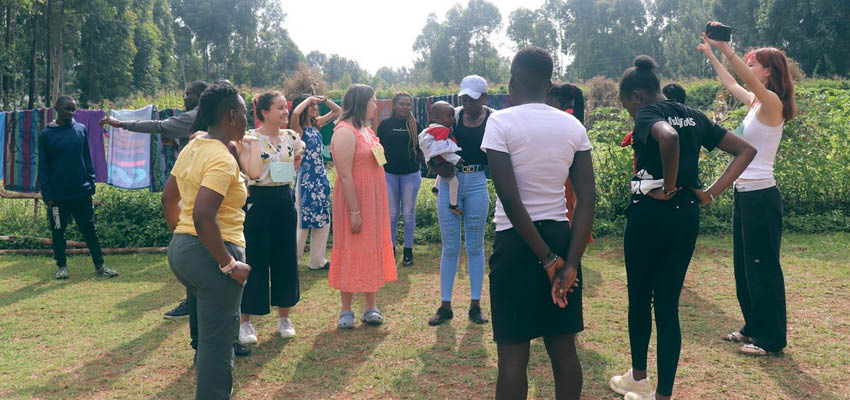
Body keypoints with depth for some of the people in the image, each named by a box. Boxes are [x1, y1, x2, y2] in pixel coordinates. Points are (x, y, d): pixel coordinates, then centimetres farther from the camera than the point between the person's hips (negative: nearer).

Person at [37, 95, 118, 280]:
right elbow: (43, 166, -1)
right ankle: (62, 266, 22)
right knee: (58, 232, 9)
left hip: (82, 192, 2)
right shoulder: (46, 134, -2)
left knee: (90, 230, 6)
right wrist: (46, 194, -6)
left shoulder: (81, 129, 5)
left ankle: (99, 265, 11)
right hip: (58, 195, -2)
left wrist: (91, 183, 7)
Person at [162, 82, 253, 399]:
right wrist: (229, 265, -21)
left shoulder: (192, 148, 10)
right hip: (211, 255, -10)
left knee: (209, 334, 26)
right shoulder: (222, 159, -19)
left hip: (180, 249, 10)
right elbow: (203, 217, -28)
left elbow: (169, 199, 19)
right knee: (217, 344, 2)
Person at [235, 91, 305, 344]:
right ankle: (245, 322, 13)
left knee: (286, 258, 10)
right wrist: (254, 141, -22)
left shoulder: (291, 137, 5)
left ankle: (284, 317, 24)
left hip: (285, 200, 5)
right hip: (259, 202, -5)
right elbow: (253, 172, -24)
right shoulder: (249, 138, -10)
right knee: (255, 261, 0)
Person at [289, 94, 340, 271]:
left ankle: (317, 260, 23)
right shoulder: (298, 128, -10)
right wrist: (308, 99, -18)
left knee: (323, 221, 12)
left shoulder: (316, 124, 9)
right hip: (306, 178, -8)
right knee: (302, 222, -3)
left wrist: (324, 100, 4)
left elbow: (337, 111, 19)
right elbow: (295, 113, -33)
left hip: (321, 178, 8)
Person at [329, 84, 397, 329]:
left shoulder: (366, 129, 12)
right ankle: (346, 311, 12)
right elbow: (345, 175, -21)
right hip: (353, 202, -8)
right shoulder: (345, 132, -16)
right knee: (351, 253, 1)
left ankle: (371, 308, 18)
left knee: (372, 252, 10)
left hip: (373, 203, 8)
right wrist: (354, 212, -23)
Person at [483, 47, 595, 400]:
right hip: (560, 238, 5)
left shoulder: (500, 122, -10)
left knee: (513, 354, 4)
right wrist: (570, 263, -8)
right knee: (564, 349, 13)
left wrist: (547, 259, -12)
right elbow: (587, 200, -4)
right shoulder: (574, 126, 3)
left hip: (515, 243, -4)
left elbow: (510, 199, -18)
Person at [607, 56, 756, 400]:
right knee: (668, 305, 9)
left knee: (639, 298, 14)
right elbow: (745, 150, 13)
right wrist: (712, 192, 5)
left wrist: (668, 185, -20)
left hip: (651, 213, -6)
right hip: (687, 215, 6)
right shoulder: (693, 115, 12)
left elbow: (668, 136, -34)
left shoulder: (648, 113, -9)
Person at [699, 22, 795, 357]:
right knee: (744, 266, 16)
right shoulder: (756, 102, 11)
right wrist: (710, 55, 31)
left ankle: (771, 338, 11)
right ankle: (754, 328, 29)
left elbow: (747, 78, -34)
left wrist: (725, 48, -38)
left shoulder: (772, 103, -13)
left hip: (761, 197, -9)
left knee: (763, 268, -1)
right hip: (744, 194, 9)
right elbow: (730, 83, 29)